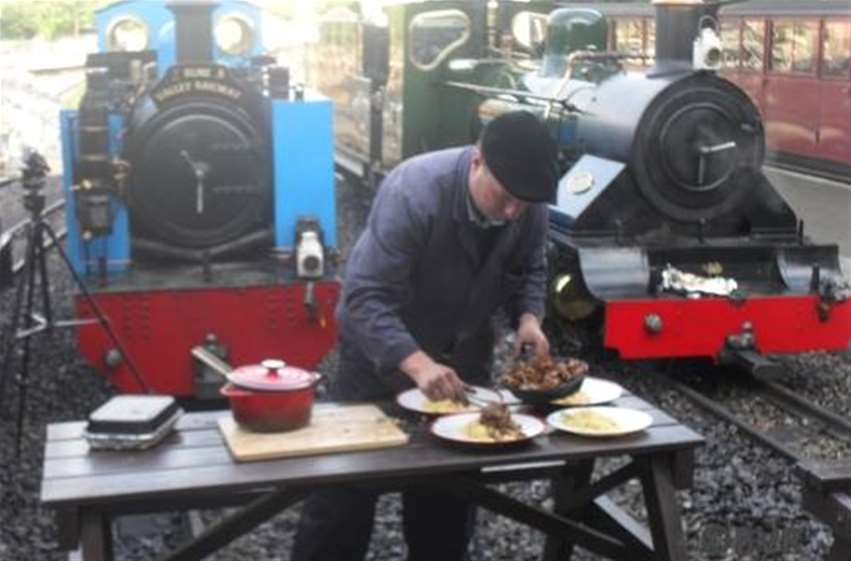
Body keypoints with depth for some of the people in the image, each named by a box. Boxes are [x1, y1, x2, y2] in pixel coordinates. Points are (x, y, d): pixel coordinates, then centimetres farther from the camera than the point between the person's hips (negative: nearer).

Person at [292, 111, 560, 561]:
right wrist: (417, 364, -46)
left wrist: (528, 316, -15)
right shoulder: (413, 191, -32)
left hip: (464, 355, 5)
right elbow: (366, 297, -35)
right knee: (346, 489, 1)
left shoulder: (529, 202, -13)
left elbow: (529, 270, 5)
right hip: (381, 352, -5)